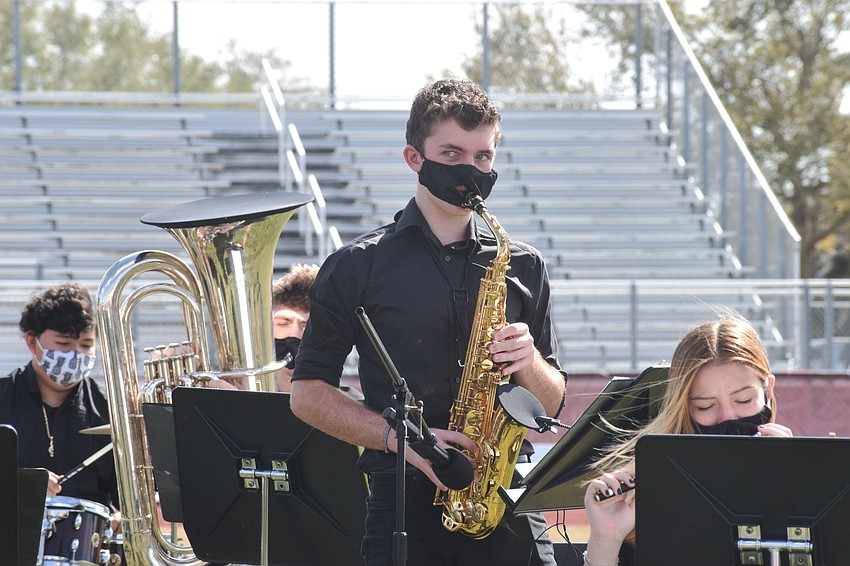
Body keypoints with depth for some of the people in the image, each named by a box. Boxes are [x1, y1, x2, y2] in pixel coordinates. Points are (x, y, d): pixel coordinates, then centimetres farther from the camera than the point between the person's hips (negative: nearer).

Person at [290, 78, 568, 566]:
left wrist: (528, 363, -5)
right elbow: (309, 394, 3)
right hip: (405, 502, -2)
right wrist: (400, 437, -10)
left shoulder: (522, 266, 15)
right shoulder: (359, 266, 6)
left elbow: (551, 404, 18)